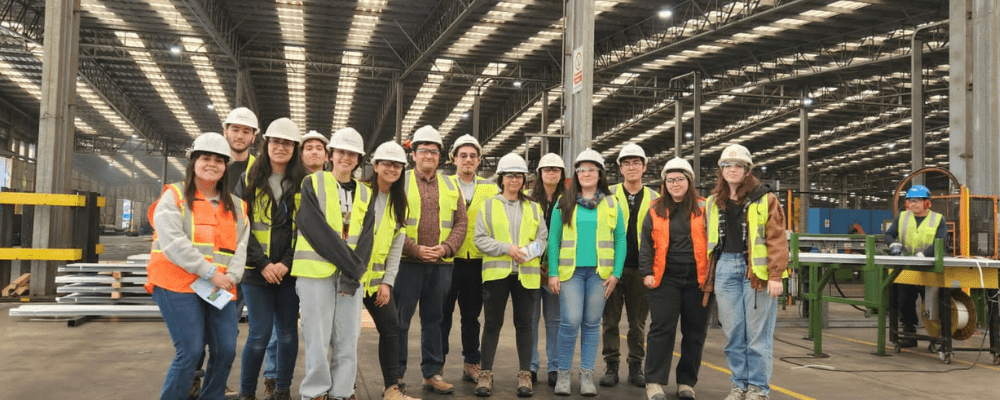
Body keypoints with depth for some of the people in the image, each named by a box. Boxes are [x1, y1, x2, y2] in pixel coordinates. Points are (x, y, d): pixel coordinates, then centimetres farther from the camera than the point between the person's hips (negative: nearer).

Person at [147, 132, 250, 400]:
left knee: (226, 351, 0)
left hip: (220, 290, 5)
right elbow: (173, 242, -12)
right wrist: (209, 273, -18)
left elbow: (241, 246, 7)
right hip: (178, 285, -5)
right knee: (191, 352, -11)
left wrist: (230, 277, -12)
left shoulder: (235, 206, 15)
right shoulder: (174, 196, 1)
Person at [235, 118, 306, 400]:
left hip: (290, 271, 1)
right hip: (256, 271, -1)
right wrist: (262, 263, -11)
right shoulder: (249, 180, 4)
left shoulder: (304, 184, 5)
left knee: (287, 332, 8)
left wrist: (287, 263, -11)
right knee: (260, 333, -4)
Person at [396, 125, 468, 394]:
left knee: (434, 320, 11)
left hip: (441, 264, 3)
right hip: (407, 263, -3)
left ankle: (432, 374, 20)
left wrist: (445, 247, -8)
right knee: (400, 320, 1)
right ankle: (395, 375, 11)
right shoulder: (401, 183, 1)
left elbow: (461, 223, 9)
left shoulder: (451, 186, 12)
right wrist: (415, 249, -14)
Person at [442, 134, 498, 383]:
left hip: (478, 261, 2)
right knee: (443, 313, 3)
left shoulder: (490, 189, 9)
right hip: (448, 259, -2)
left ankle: (471, 364, 23)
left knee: (472, 315, 12)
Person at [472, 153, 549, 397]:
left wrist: (527, 252, -14)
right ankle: (486, 374, 11)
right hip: (496, 272, -1)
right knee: (492, 323, 3)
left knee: (524, 323, 5)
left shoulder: (533, 208, 12)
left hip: (527, 274, 1)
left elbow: (542, 238, 6)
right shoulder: (488, 206, 7)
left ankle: (525, 375, 14)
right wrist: (507, 248, -13)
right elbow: (480, 239, -1)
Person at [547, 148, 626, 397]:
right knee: (570, 322, -9)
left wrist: (616, 273, -3)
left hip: (600, 272, 1)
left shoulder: (611, 204, 8)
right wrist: (553, 273, -3)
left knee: (592, 324, 5)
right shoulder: (564, 203, 7)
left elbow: (620, 239, 6)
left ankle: (587, 375, 14)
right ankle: (563, 373, 6)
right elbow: (554, 239, 4)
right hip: (570, 271, -1)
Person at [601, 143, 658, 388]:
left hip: (641, 267, 1)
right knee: (611, 319, 3)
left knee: (638, 321, 7)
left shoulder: (654, 199, 9)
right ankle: (611, 365, 12)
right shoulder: (609, 195, 5)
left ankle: (636, 366, 18)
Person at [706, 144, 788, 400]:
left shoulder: (765, 199, -1)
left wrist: (776, 275, -13)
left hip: (756, 270, -4)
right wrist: (707, 276, 14)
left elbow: (777, 239, -6)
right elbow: (708, 239, 18)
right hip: (726, 268, 4)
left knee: (758, 333, 0)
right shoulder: (714, 203, 13)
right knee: (733, 332, 7)